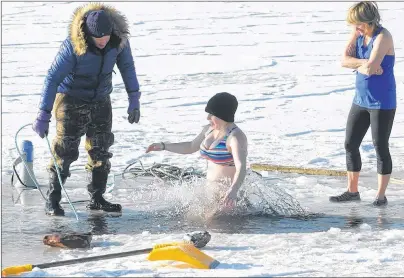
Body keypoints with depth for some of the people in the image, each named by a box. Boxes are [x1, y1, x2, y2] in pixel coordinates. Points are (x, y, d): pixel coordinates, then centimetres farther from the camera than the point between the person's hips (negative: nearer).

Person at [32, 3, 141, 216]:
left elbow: (127, 67, 2)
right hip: (71, 100, -4)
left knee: (101, 151, 8)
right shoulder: (72, 46, -29)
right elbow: (53, 78, -24)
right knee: (64, 151, -5)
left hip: (100, 102, 5)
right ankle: (52, 200, 4)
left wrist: (134, 99, 0)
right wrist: (43, 115, -25)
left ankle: (97, 198, 19)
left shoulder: (119, 40, -17)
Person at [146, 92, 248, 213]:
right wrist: (163, 146, 19)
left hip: (227, 194, -9)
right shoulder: (209, 129, 7)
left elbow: (241, 167, -35)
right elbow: (191, 146, 25)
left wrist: (233, 190, -53)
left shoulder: (235, 137, -21)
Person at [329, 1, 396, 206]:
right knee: (350, 144, 11)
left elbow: (370, 68, -28)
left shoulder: (383, 37, -19)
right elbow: (344, 60, -5)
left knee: (380, 147, 1)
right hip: (361, 100, 8)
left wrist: (357, 65, -9)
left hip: (382, 103, -8)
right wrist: (364, 63, -19)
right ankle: (352, 191, 22)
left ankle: (381, 195, 11)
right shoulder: (358, 34, 2)